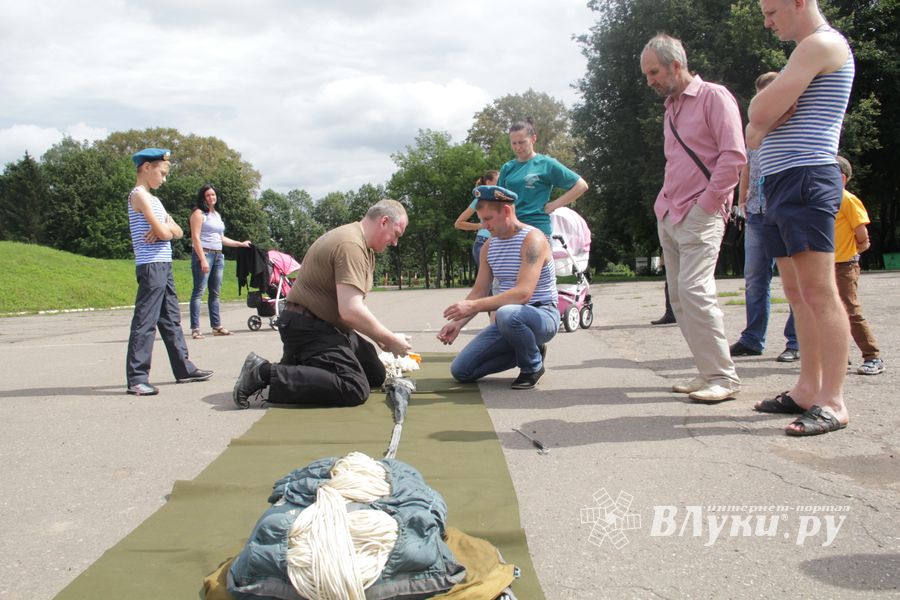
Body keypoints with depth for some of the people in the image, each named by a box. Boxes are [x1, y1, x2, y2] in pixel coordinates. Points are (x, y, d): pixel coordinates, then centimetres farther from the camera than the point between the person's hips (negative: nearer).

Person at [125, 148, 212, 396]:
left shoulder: (153, 198, 21)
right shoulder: (139, 194, -8)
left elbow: (178, 232, 14)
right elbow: (163, 232, -17)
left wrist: (166, 227, -7)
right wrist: (167, 228, 5)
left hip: (163, 265, 10)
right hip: (151, 265, -10)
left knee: (171, 319, 14)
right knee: (145, 321, -10)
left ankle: (184, 369, 23)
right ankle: (136, 378, -9)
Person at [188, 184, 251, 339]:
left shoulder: (217, 215, 21)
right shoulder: (199, 213, -2)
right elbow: (195, 237, -11)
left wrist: (240, 244, 28)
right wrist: (203, 259, -19)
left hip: (218, 255, 8)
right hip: (203, 254, -8)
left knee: (215, 293, 9)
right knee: (198, 292, -9)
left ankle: (217, 326, 13)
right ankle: (195, 328, -11)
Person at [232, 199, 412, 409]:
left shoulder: (364, 246, 14)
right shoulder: (351, 245, -21)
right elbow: (351, 311, -28)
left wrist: (380, 338, 8)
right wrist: (391, 340, -16)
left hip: (330, 327, 11)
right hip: (308, 328, -11)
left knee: (376, 375, 11)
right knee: (354, 389, -24)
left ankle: (299, 366, 13)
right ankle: (264, 373, -18)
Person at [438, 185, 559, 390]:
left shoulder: (532, 239, -18)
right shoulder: (489, 246, 7)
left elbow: (523, 293, -29)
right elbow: (479, 292, 7)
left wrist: (473, 307, -33)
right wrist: (457, 322, -10)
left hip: (542, 315, -7)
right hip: (510, 319, 7)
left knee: (507, 314, -42)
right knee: (460, 370, -2)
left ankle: (533, 366, -11)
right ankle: (528, 350, 13)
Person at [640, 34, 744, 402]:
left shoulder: (714, 97, -4)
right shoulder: (671, 108, 20)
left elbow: (734, 155, -13)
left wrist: (707, 203, -14)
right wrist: (665, 202, 13)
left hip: (700, 215, -8)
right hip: (669, 216, 9)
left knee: (694, 290, -18)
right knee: (679, 296, 5)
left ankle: (724, 377, -10)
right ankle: (708, 372, 11)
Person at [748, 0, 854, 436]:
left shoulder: (821, 43, -7)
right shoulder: (807, 52, 26)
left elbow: (761, 112, -16)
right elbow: (755, 130, 18)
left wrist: (765, 111, 6)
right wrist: (765, 121, -3)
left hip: (805, 179, -10)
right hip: (781, 184, 10)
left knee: (819, 293, -11)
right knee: (798, 294, 9)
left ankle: (832, 403, -10)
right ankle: (807, 391, 15)